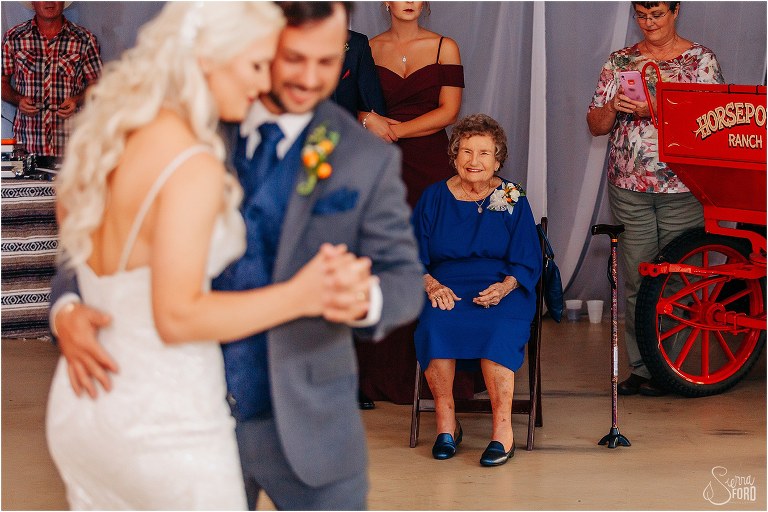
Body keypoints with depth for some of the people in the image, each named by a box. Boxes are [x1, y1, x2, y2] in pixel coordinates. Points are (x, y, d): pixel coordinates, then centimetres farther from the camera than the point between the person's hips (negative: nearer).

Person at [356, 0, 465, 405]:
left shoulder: (444, 48, 6)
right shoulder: (368, 49, 9)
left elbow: (448, 111, -2)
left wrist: (394, 128, -8)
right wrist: (368, 120, -12)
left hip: (430, 164, -1)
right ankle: (384, 375, 4)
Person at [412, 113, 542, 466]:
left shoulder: (513, 201, 8)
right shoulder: (433, 198, 11)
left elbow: (528, 262, 6)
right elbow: (415, 258, 10)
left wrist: (505, 286, -15)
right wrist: (431, 284, -11)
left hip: (501, 290, -1)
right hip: (446, 288, 1)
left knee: (497, 328, -35)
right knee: (436, 325, -33)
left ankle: (503, 430, -28)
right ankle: (445, 421, -18)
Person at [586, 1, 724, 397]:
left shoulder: (701, 59, 4)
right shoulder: (620, 61, 11)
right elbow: (595, 125, 12)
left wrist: (655, 108, -17)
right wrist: (613, 107, -10)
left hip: (682, 186, -2)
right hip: (629, 186, 2)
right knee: (636, 280, 2)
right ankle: (641, 367, 9)